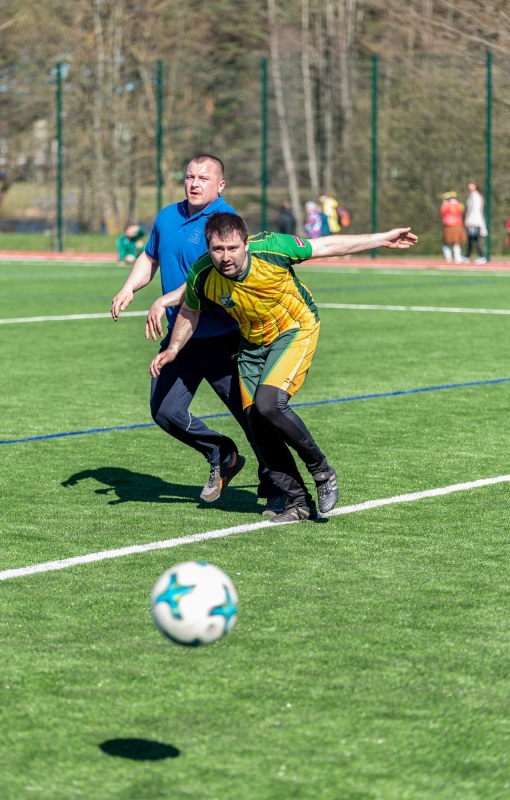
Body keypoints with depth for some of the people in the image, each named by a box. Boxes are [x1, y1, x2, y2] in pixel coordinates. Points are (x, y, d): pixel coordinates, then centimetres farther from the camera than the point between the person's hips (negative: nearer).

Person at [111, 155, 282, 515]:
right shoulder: (167, 217, 9)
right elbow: (150, 258, 26)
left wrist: (165, 301, -30)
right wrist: (130, 288, 8)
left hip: (222, 339, -7)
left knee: (252, 414, -4)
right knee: (165, 411, 5)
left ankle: (276, 491, 10)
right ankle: (223, 458, 27)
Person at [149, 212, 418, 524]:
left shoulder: (271, 247, -29)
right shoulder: (202, 276, -20)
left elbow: (327, 246, -13)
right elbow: (190, 312, 5)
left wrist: (384, 239, -6)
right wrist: (173, 350, -5)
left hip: (296, 330, -4)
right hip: (253, 344, 4)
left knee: (268, 404, -24)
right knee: (257, 423, -4)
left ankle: (322, 471, -4)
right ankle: (299, 502, 10)